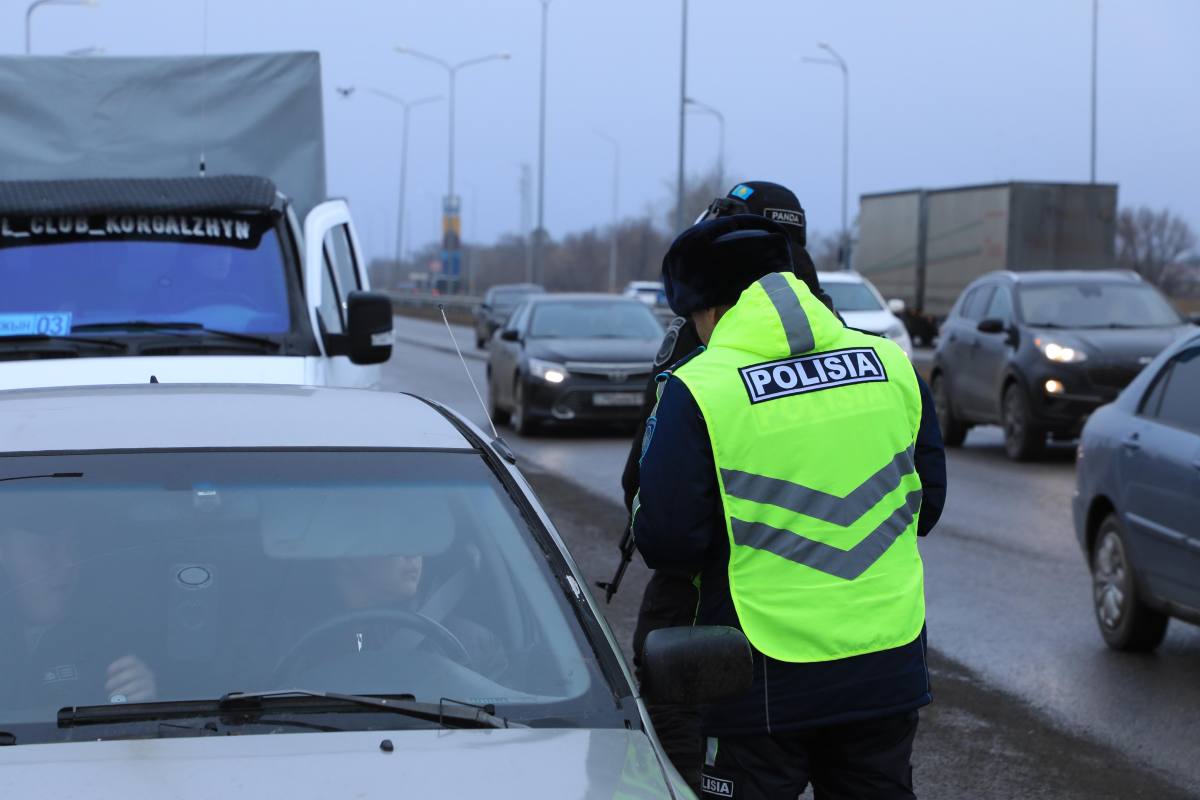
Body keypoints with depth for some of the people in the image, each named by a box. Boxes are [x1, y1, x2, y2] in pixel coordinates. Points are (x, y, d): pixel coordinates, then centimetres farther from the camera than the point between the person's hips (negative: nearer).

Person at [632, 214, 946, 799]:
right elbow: (927, 503, 11)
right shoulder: (890, 364, 3)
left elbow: (667, 542, -12)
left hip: (767, 685, -4)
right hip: (890, 671, 4)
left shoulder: (697, 389, -12)